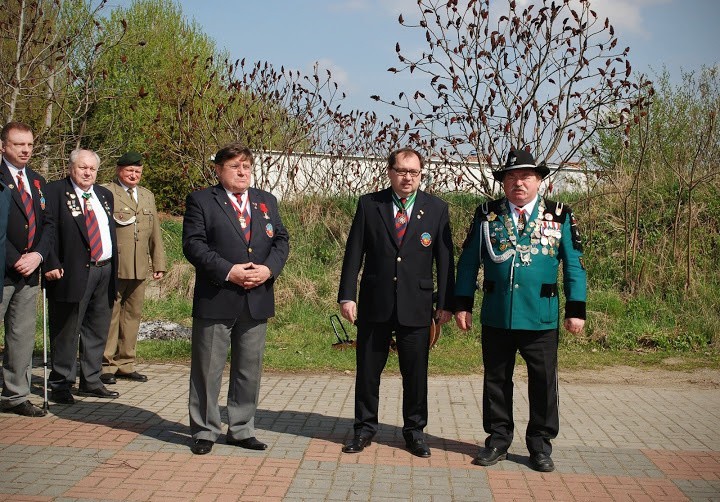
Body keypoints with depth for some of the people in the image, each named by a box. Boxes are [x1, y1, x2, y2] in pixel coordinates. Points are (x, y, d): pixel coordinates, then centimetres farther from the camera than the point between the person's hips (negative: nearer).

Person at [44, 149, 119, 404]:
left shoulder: (105, 195, 17)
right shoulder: (56, 191, -4)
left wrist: (113, 268, 14)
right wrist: (52, 264, -19)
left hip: (104, 270, 7)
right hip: (73, 272, -6)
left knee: (97, 330, 12)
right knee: (67, 331, 0)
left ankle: (90, 381, 23)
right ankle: (61, 384, 10)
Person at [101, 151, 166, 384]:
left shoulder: (148, 196, 20)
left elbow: (155, 233, 20)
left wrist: (159, 263, 17)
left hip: (139, 268, 6)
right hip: (112, 266, -6)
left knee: (132, 314, 10)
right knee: (110, 315, -1)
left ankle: (125, 363, 19)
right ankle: (106, 365, 8)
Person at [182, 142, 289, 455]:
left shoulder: (266, 201, 14)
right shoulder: (201, 200, 0)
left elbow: (281, 240, 10)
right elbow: (193, 244, -9)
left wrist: (269, 268, -9)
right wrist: (228, 271, -18)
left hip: (257, 300, 4)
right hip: (216, 299, -4)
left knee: (249, 369, 11)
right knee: (207, 368, 4)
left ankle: (241, 430, 24)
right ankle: (204, 431, 18)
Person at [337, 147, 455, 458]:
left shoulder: (436, 209, 2)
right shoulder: (369, 204, 2)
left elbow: (445, 259, 3)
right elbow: (354, 253, 2)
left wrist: (445, 303, -1)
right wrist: (347, 295, -4)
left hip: (416, 306, 0)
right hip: (374, 304, 0)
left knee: (416, 372, 8)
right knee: (368, 370, 9)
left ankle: (414, 430, 25)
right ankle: (365, 428, 25)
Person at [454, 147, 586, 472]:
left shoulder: (559, 216, 4)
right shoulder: (486, 215, 5)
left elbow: (573, 264, 4)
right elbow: (468, 261, 6)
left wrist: (576, 309, -2)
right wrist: (462, 304, 0)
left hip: (541, 319, -1)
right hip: (496, 317, 1)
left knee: (543, 382, 6)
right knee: (496, 380, 10)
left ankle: (540, 444, 21)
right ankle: (498, 440, 24)